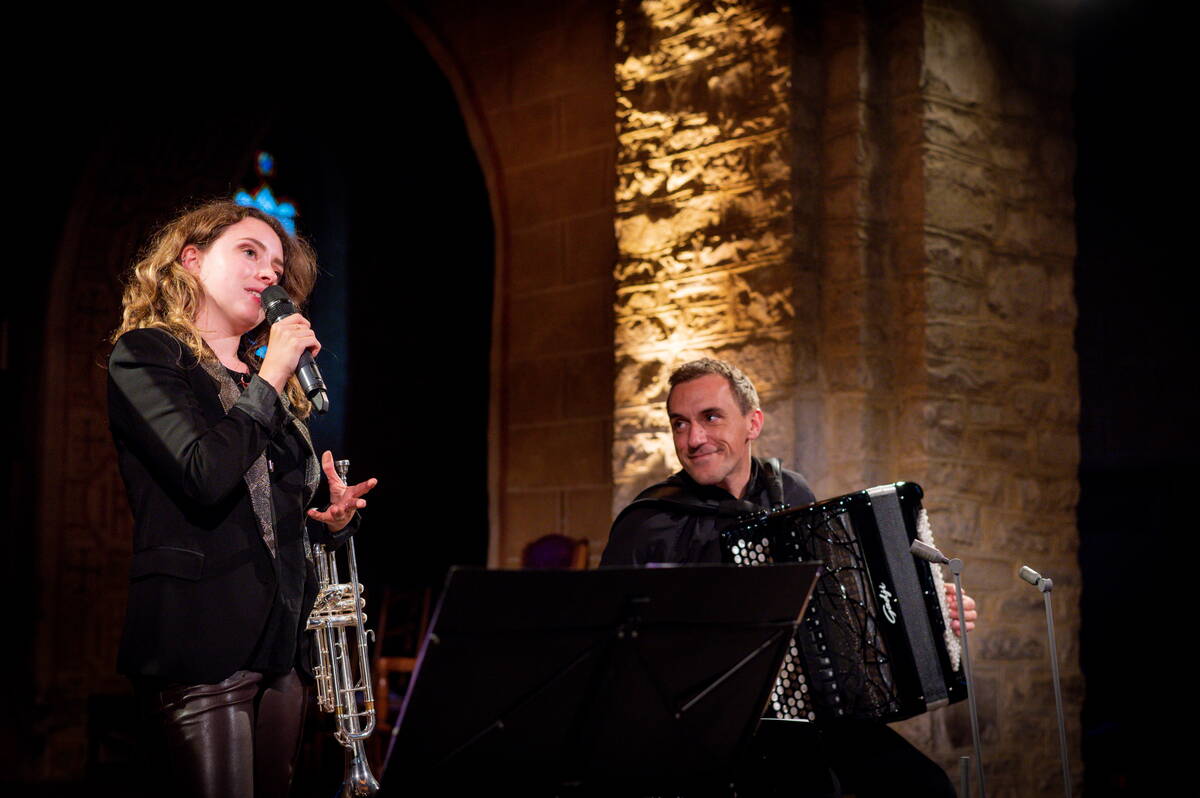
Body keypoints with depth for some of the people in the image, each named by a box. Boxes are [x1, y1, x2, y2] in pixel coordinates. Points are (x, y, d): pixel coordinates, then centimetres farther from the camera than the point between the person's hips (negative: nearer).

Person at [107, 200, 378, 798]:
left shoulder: (270, 383, 20)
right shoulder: (144, 355, -2)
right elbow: (207, 476, -19)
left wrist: (336, 517, 5)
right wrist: (270, 379, -9)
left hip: (282, 646, 7)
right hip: (200, 643, -7)